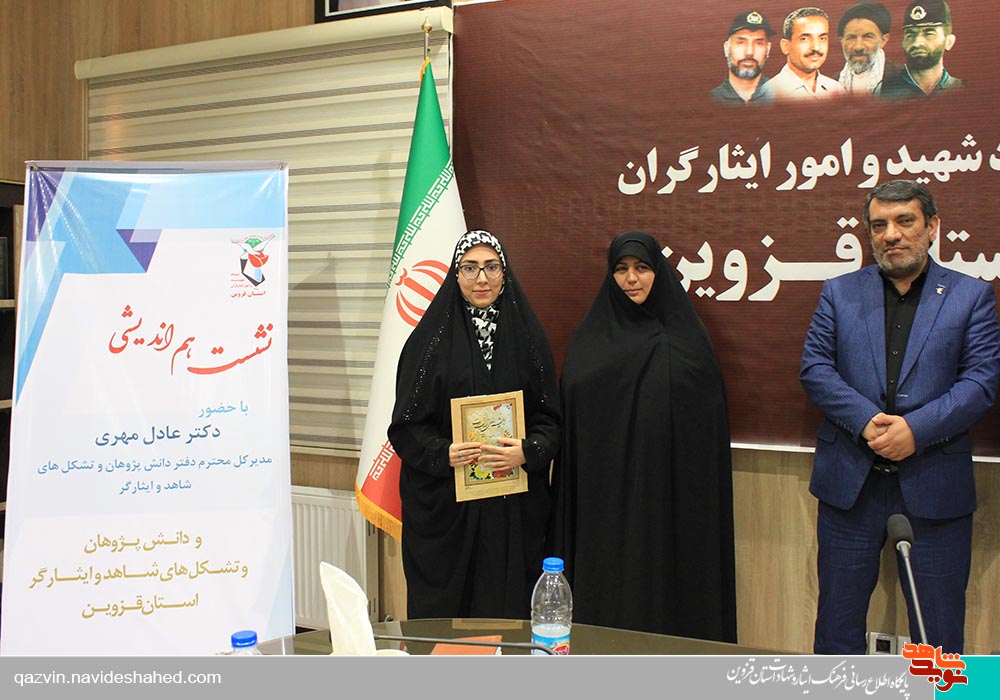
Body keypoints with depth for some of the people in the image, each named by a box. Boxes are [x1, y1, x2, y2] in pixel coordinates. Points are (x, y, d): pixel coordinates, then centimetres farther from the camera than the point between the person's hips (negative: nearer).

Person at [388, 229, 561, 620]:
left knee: (509, 609, 5)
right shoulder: (430, 339, 0)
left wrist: (527, 452, -14)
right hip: (444, 507, -1)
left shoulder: (527, 338, 6)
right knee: (442, 613, 4)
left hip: (515, 510, 2)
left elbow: (550, 418, 6)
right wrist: (442, 454, -19)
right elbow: (405, 425, -1)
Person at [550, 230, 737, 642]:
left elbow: (709, 421, 2)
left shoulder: (687, 338, 3)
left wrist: (703, 497, -5)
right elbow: (569, 415, 7)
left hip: (670, 496, -1)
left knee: (665, 588, 1)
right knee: (606, 590, 3)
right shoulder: (590, 338, 9)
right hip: (604, 496, 2)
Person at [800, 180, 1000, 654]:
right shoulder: (839, 292, 8)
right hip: (850, 482, 2)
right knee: (838, 617, 11)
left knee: (938, 629, 7)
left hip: (934, 487, -1)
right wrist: (866, 420, -16)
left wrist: (916, 429, -18)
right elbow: (814, 368, 0)